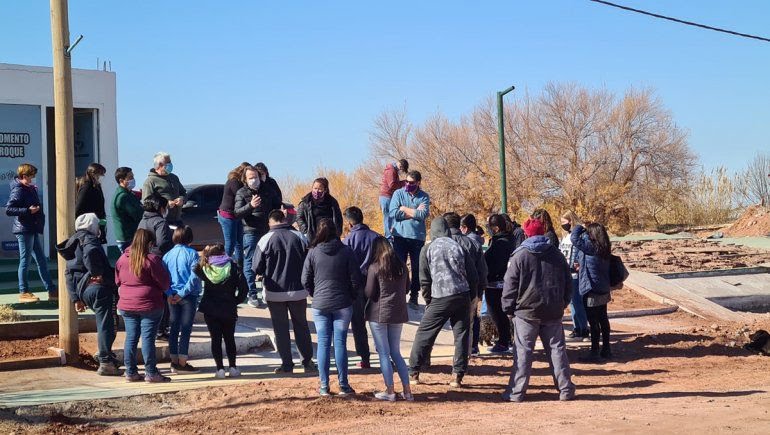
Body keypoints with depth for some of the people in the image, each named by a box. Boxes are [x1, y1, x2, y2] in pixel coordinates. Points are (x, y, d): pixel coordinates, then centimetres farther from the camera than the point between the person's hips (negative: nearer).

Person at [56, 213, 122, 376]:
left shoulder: (72, 244, 24)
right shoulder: (88, 239, -4)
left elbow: (69, 275, 22)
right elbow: (90, 253, -30)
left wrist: (75, 298, 20)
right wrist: (97, 273, -18)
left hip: (83, 291, 9)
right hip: (99, 287, -9)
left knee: (103, 325, 22)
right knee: (105, 326, -6)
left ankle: (108, 358, 27)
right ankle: (105, 362, -6)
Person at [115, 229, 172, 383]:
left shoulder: (122, 259, 4)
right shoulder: (152, 260, -14)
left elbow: (118, 281, 15)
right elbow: (164, 282, -8)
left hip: (127, 306, 5)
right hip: (149, 305, -5)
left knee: (131, 338, 10)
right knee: (148, 338, -2)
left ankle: (130, 372, 13)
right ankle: (151, 373, 1)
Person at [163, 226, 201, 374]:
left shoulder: (167, 255, 4)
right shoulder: (192, 253, -9)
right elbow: (194, 276, -18)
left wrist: (169, 294, -8)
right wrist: (182, 293, -14)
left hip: (172, 297, 4)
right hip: (189, 296, -4)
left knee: (173, 328, 12)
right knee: (186, 328, 1)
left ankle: (174, 361, 16)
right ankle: (182, 363, 2)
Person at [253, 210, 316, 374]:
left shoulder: (266, 240, -11)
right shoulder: (299, 237, -5)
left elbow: (257, 268, -6)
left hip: (275, 292, -2)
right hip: (298, 291, 2)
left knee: (281, 329, 7)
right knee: (301, 326, 14)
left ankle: (287, 364, 7)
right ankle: (307, 361, 16)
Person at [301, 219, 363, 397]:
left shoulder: (313, 252, -3)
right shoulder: (346, 252, -5)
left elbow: (305, 280, 1)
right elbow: (356, 279, -5)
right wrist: (351, 297, 11)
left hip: (320, 305, 1)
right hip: (342, 304, 0)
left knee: (323, 344, 5)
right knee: (340, 343, 4)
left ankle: (324, 386, 7)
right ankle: (343, 385, 7)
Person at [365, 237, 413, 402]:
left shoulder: (374, 268, -11)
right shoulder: (402, 266, 4)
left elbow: (369, 293, -10)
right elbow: (406, 288, 15)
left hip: (379, 314, -5)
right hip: (398, 314, 5)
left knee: (384, 353, 4)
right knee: (396, 353, 14)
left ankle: (390, 391, 5)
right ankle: (407, 390, 9)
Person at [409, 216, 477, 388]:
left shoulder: (428, 249, 2)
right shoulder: (459, 247, 7)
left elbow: (424, 279, 1)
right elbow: (473, 277, 6)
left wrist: (428, 300, 11)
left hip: (440, 298, -2)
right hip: (462, 296, 2)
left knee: (424, 334, 8)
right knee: (461, 335, 8)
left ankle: (413, 373, 10)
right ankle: (457, 375, 5)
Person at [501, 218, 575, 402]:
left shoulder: (520, 256, -6)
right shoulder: (556, 254, 8)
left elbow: (510, 285, -7)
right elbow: (568, 282, 13)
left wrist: (508, 308, 2)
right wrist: (563, 303, 21)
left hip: (527, 311, -4)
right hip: (553, 311, 4)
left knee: (522, 351, -1)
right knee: (557, 349, 9)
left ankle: (516, 392, -2)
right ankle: (566, 389, 10)